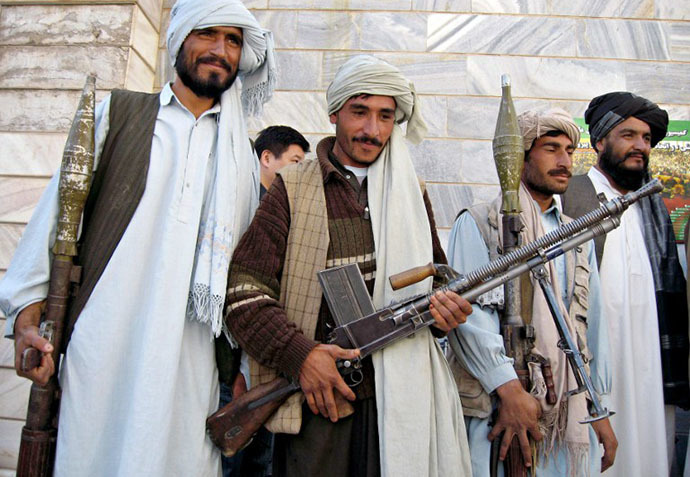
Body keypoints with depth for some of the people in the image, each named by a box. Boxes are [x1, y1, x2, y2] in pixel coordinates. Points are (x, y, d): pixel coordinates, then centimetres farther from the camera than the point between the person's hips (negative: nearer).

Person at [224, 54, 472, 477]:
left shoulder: (411, 192, 13)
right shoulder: (293, 187, 1)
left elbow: (435, 276, 20)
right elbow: (245, 290, -4)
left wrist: (447, 307, -3)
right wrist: (298, 354, -17)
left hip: (402, 397, 3)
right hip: (316, 399, -2)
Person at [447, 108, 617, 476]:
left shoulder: (578, 237, 16)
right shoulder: (477, 224, -3)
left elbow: (592, 325, 15)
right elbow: (467, 311, -14)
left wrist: (600, 408, 13)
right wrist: (509, 389, -19)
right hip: (495, 405, -5)